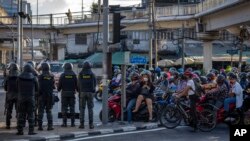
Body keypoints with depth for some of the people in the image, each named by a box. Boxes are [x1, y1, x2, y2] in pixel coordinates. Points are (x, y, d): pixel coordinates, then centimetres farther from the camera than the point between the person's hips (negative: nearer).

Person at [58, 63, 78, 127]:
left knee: (64, 108, 2)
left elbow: (59, 85, 0)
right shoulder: (74, 75, 0)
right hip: (72, 93, 1)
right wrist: (77, 90, 17)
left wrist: (58, 89, 20)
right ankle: (72, 123, 2)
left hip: (64, 93, -1)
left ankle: (64, 122, -1)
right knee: (72, 107, 4)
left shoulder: (62, 75, -2)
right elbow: (77, 85, 1)